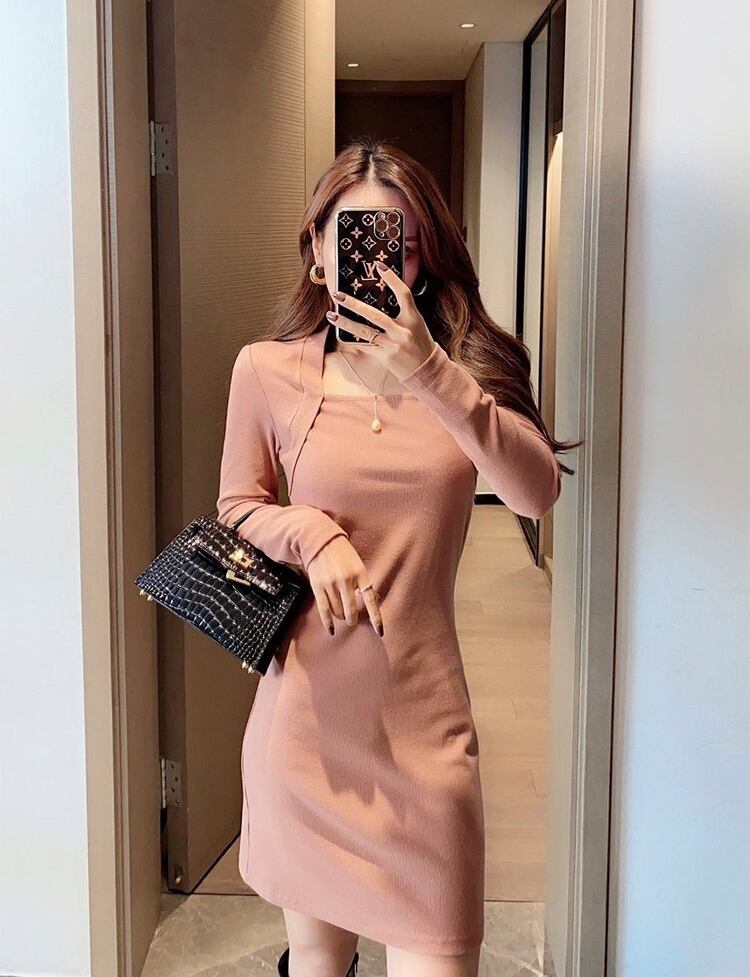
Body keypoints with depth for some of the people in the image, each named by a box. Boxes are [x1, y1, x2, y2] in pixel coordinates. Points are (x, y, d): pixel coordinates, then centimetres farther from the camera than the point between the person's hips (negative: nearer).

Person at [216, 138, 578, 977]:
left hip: (423, 712, 1)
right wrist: (312, 534, -12)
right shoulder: (268, 370, -1)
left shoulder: (465, 365, 2)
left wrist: (433, 374, -23)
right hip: (308, 707, 0)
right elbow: (235, 509, 9)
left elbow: (537, 491, -12)